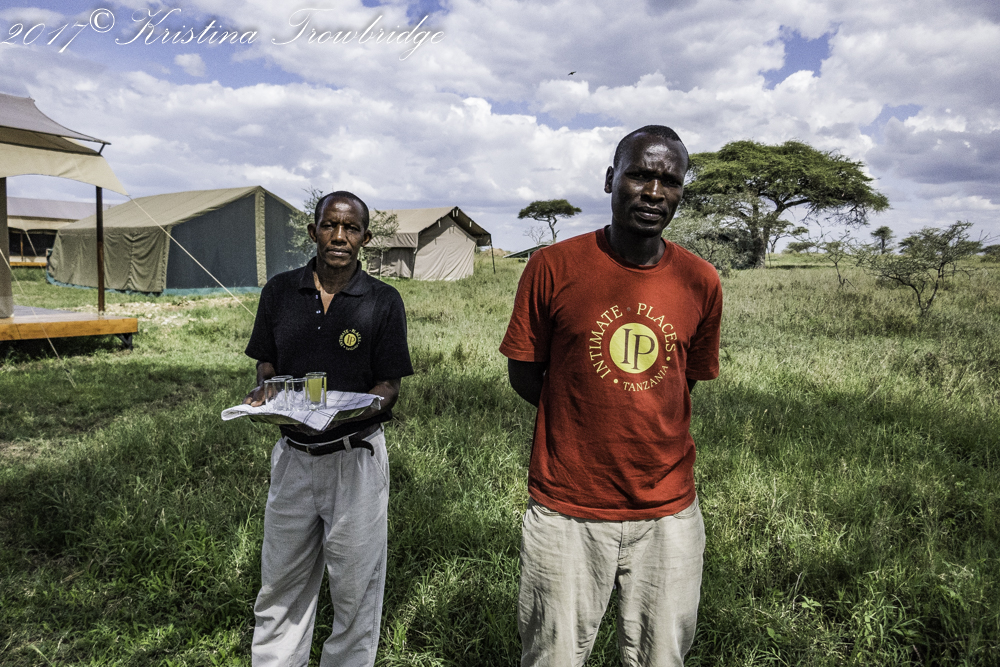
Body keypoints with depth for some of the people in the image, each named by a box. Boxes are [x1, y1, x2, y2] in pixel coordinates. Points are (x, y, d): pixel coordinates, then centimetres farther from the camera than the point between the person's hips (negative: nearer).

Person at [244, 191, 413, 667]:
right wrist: (264, 393, -10)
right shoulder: (279, 291, 4)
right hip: (292, 456, 3)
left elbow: (390, 386, -5)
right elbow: (267, 363, 12)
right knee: (280, 589, 16)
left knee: (355, 589, 11)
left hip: (356, 458, -2)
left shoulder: (383, 301, -5)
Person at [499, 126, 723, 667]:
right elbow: (522, 372, 0)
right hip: (566, 511, -2)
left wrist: (639, 415, 4)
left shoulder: (701, 282, 0)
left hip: (669, 514, 2)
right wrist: (585, 421, -3)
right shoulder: (553, 267, -7)